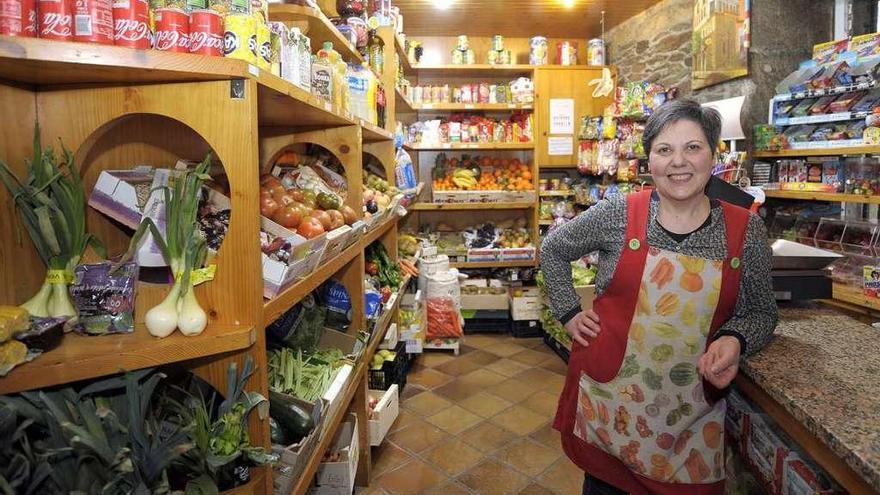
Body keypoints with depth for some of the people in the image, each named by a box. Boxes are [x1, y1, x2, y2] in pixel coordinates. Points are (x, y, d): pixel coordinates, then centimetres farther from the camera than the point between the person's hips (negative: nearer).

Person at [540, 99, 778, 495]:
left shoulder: (746, 230, -4)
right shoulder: (617, 214, -8)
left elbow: (760, 312, 5)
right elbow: (553, 250, 6)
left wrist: (734, 340, -15)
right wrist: (569, 313, 1)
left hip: (694, 408, 1)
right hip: (608, 395, 0)